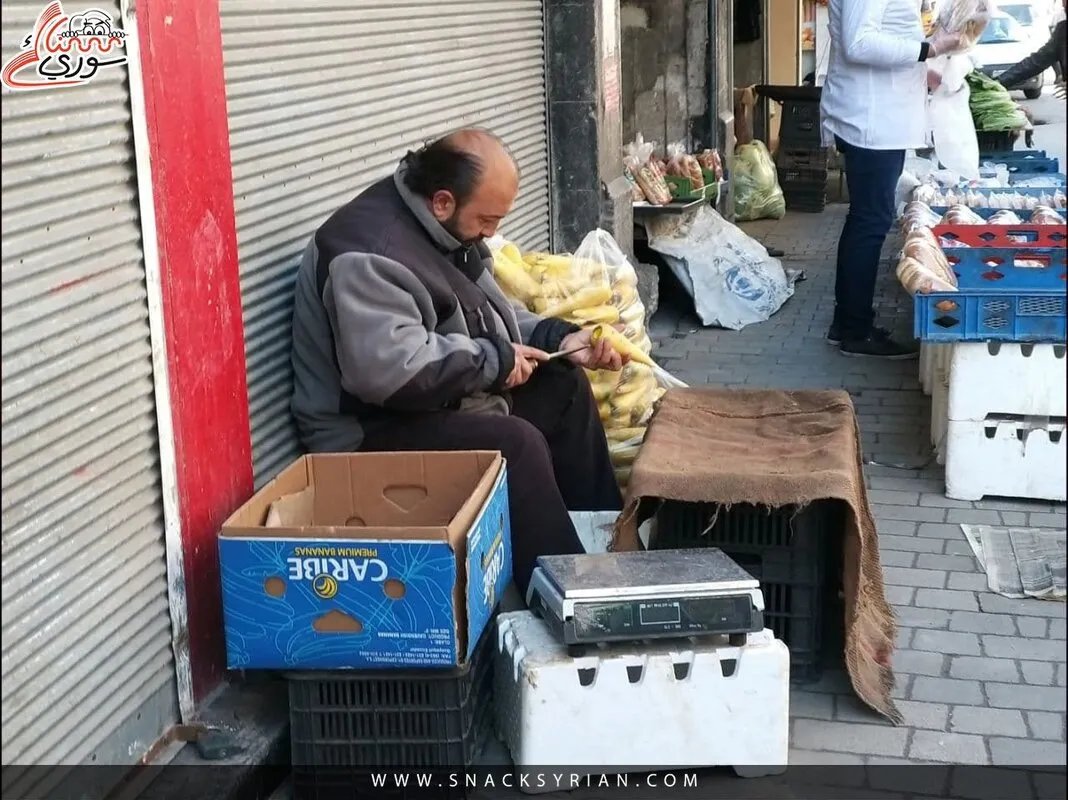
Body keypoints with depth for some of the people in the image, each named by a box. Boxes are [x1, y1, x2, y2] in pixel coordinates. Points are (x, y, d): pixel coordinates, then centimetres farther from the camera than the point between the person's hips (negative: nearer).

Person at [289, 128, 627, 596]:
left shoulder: (446, 228, 5)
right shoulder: (370, 250, -27)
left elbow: (486, 313, 16)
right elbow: (390, 368, -38)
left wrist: (560, 339, -1)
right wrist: (495, 361, -25)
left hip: (454, 399, 11)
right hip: (373, 430, -10)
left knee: (564, 385, 10)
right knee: (518, 444, -28)